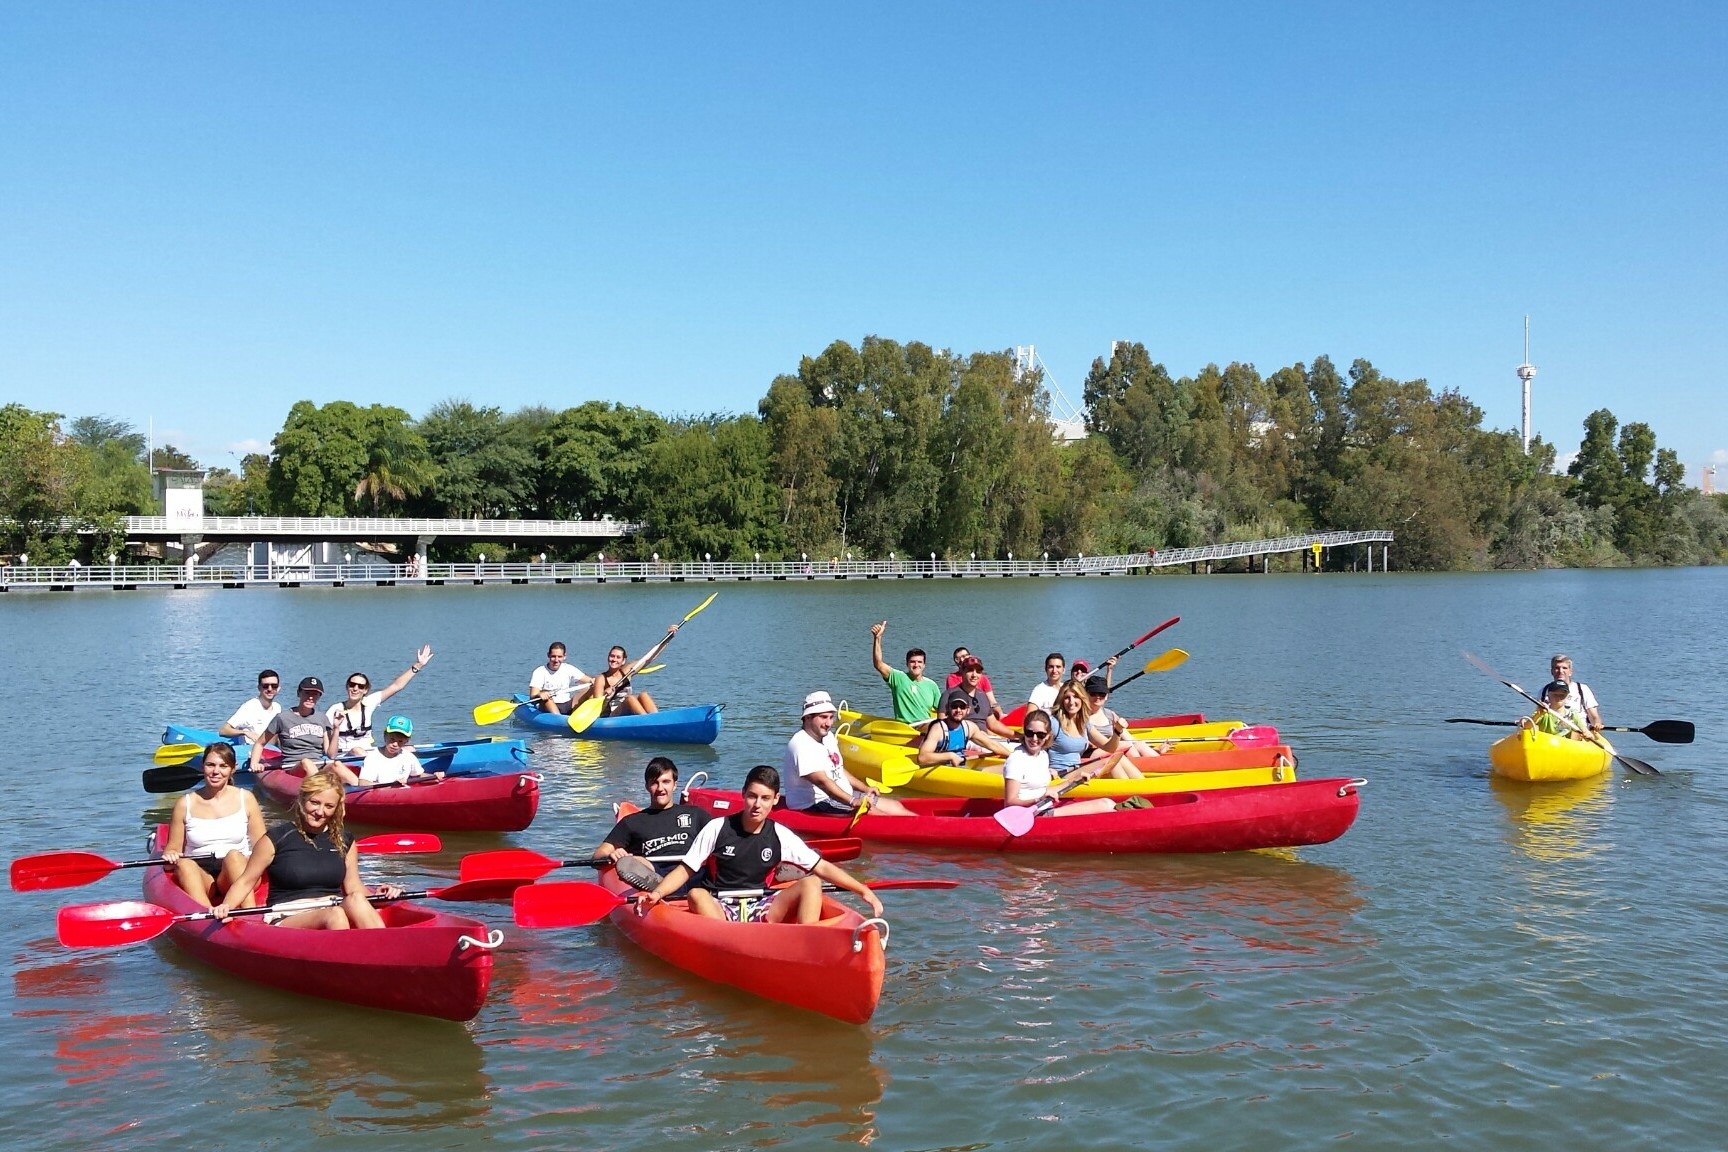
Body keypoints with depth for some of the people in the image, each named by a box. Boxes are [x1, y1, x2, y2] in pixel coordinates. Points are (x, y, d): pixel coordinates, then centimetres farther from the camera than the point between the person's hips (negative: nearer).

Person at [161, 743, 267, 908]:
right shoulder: (185, 804, 11)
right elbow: (173, 848, 13)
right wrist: (170, 856, -11)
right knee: (183, 864, -32)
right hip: (199, 876, 0)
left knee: (233, 855, -33)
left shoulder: (245, 799, 11)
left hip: (239, 871, 0)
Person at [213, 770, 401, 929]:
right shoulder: (276, 839, 3)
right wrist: (226, 907, -12)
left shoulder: (344, 842, 14)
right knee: (334, 915, -36)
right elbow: (246, 882, 6)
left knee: (356, 900, -33)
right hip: (287, 920, -3)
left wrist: (377, 894, -6)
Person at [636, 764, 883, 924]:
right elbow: (686, 869, 0)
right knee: (696, 895, -34)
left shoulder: (780, 836, 4)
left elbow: (822, 868, 2)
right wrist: (657, 893, -17)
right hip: (718, 909, -2)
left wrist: (863, 891, -6)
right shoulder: (717, 829, -2)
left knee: (811, 883, -16)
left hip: (760, 909, 2)